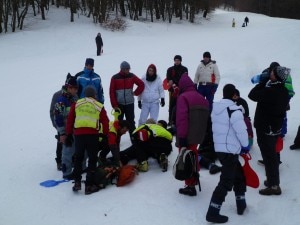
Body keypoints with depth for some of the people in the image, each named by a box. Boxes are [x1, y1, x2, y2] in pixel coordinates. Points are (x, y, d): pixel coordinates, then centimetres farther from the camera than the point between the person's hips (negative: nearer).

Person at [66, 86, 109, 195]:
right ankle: (89, 185, 8)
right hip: (93, 135, -2)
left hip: (78, 134, 2)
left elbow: (70, 120, 11)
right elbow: (105, 123, 7)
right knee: (92, 159, 8)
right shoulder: (99, 106, 9)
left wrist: (69, 135, 16)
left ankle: (77, 182, 18)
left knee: (78, 158, 19)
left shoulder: (76, 104, 12)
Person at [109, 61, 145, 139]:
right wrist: (114, 105, -9)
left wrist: (135, 93, 2)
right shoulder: (115, 78, -5)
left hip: (130, 103, 1)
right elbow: (112, 92, -5)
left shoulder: (132, 76, 1)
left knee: (131, 122, 6)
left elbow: (142, 84, 9)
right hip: (119, 104, -1)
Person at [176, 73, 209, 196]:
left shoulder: (183, 97, -14)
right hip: (198, 135, 8)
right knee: (193, 156, 25)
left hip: (187, 136, -8)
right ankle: (194, 178, 42)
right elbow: (205, 118, 18)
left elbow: (181, 119, -22)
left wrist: (181, 136, -21)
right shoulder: (202, 98, 12)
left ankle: (190, 186, 1)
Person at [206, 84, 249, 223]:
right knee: (226, 182, -4)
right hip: (230, 150, -9)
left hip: (219, 148, 9)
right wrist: (245, 145, -2)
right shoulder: (234, 110, -18)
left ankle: (241, 204, 31)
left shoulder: (216, 108, 7)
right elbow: (241, 130, -21)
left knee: (239, 175, 23)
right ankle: (213, 212, -4)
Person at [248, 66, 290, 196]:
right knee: (272, 154, 20)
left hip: (265, 129, -9)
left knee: (268, 156, -2)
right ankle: (273, 180, 32)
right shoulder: (284, 91, 3)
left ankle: (274, 186, 3)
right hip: (276, 127, 9)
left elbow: (252, 95, -16)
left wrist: (263, 82, -10)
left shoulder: (269, 91, -27)